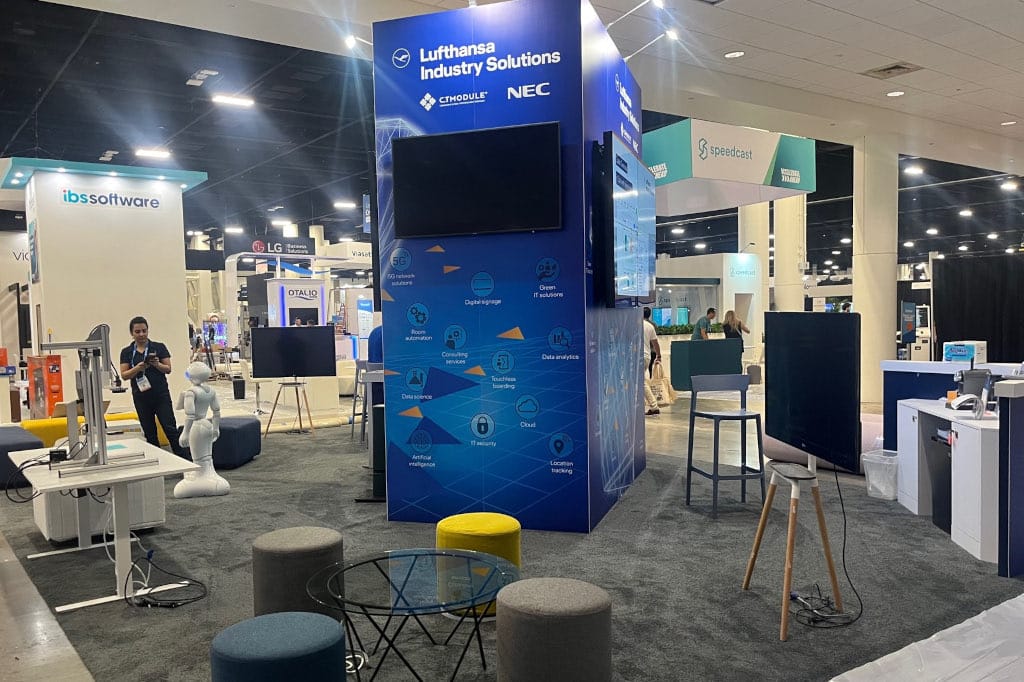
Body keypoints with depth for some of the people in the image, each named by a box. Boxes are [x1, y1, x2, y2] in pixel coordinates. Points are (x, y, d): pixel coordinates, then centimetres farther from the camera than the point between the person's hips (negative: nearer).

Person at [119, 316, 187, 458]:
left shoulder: (159, 347, 1)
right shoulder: (126, 352, 5)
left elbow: (168, 369, 0)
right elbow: (124, 375, -1)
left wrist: (157, 364, -20)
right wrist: (138, 368, -18)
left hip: (161, 395, -2)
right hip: (141, 397, 2)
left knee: (170, 429, -8)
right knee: (150, 433, 8)